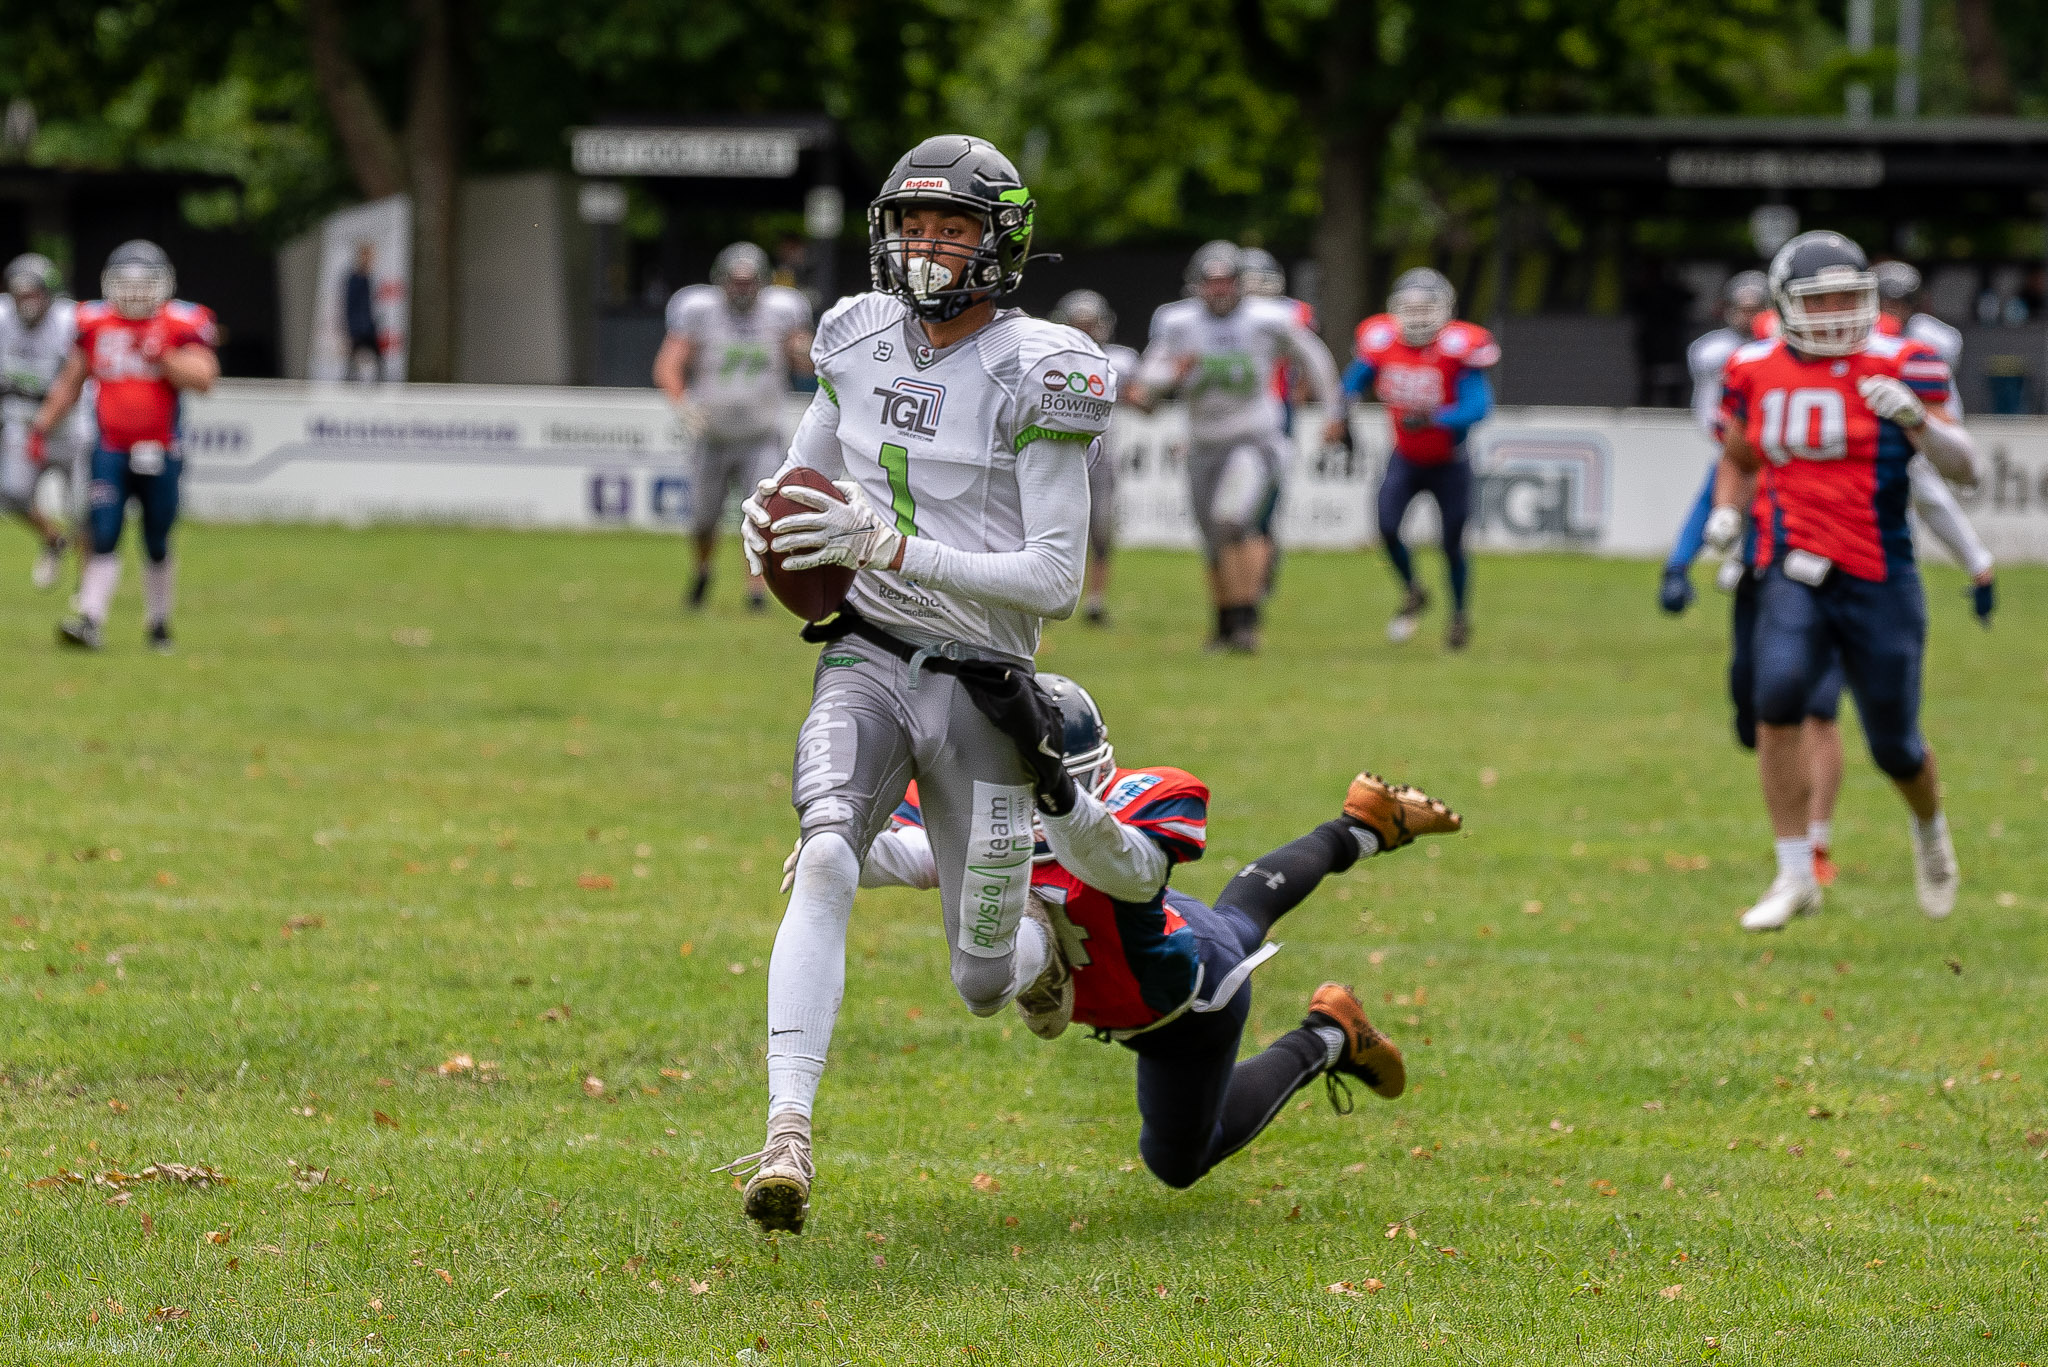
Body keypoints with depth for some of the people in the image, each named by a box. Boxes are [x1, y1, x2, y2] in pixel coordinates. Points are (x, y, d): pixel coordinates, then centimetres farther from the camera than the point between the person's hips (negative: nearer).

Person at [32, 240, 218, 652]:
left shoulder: (180, 326, -3)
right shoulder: (96, 323, 4)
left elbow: (202, 378, -13)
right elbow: (71, 380, 15)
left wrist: (161, 354, -21)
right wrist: (43, 424, 13)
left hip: (160, 453, -1)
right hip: (111, 451, 1)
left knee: (157, 545, 8)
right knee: (103, 538, -10)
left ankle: (159, 623, 24)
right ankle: (89, 621, -15)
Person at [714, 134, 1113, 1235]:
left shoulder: (1040, 374, -13)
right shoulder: (859, 340, 4)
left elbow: (1056, 579, -17)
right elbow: (805, 476, 21)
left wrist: (893, 547, -25)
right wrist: (769, 519, -4)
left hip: (982, 685, -3)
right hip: (867, 660, 3)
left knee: (984, 987, 7)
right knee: (824, 866, -27)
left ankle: (1048, 946, 46)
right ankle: (787, 1139, -34)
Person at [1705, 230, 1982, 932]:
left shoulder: (1900, 365, -6)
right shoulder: (1755, 371, 5)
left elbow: (1965, 468, -11)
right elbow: (1739, 458, 23)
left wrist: (1919, 419, -29)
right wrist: (1726, 511, 3)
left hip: (1879, 581, -2)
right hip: (1793, 576, 2)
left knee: (1895, 748, 6)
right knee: (1779, 693, -26)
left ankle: (1930, 829, 43)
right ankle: (1795, 875, -18)